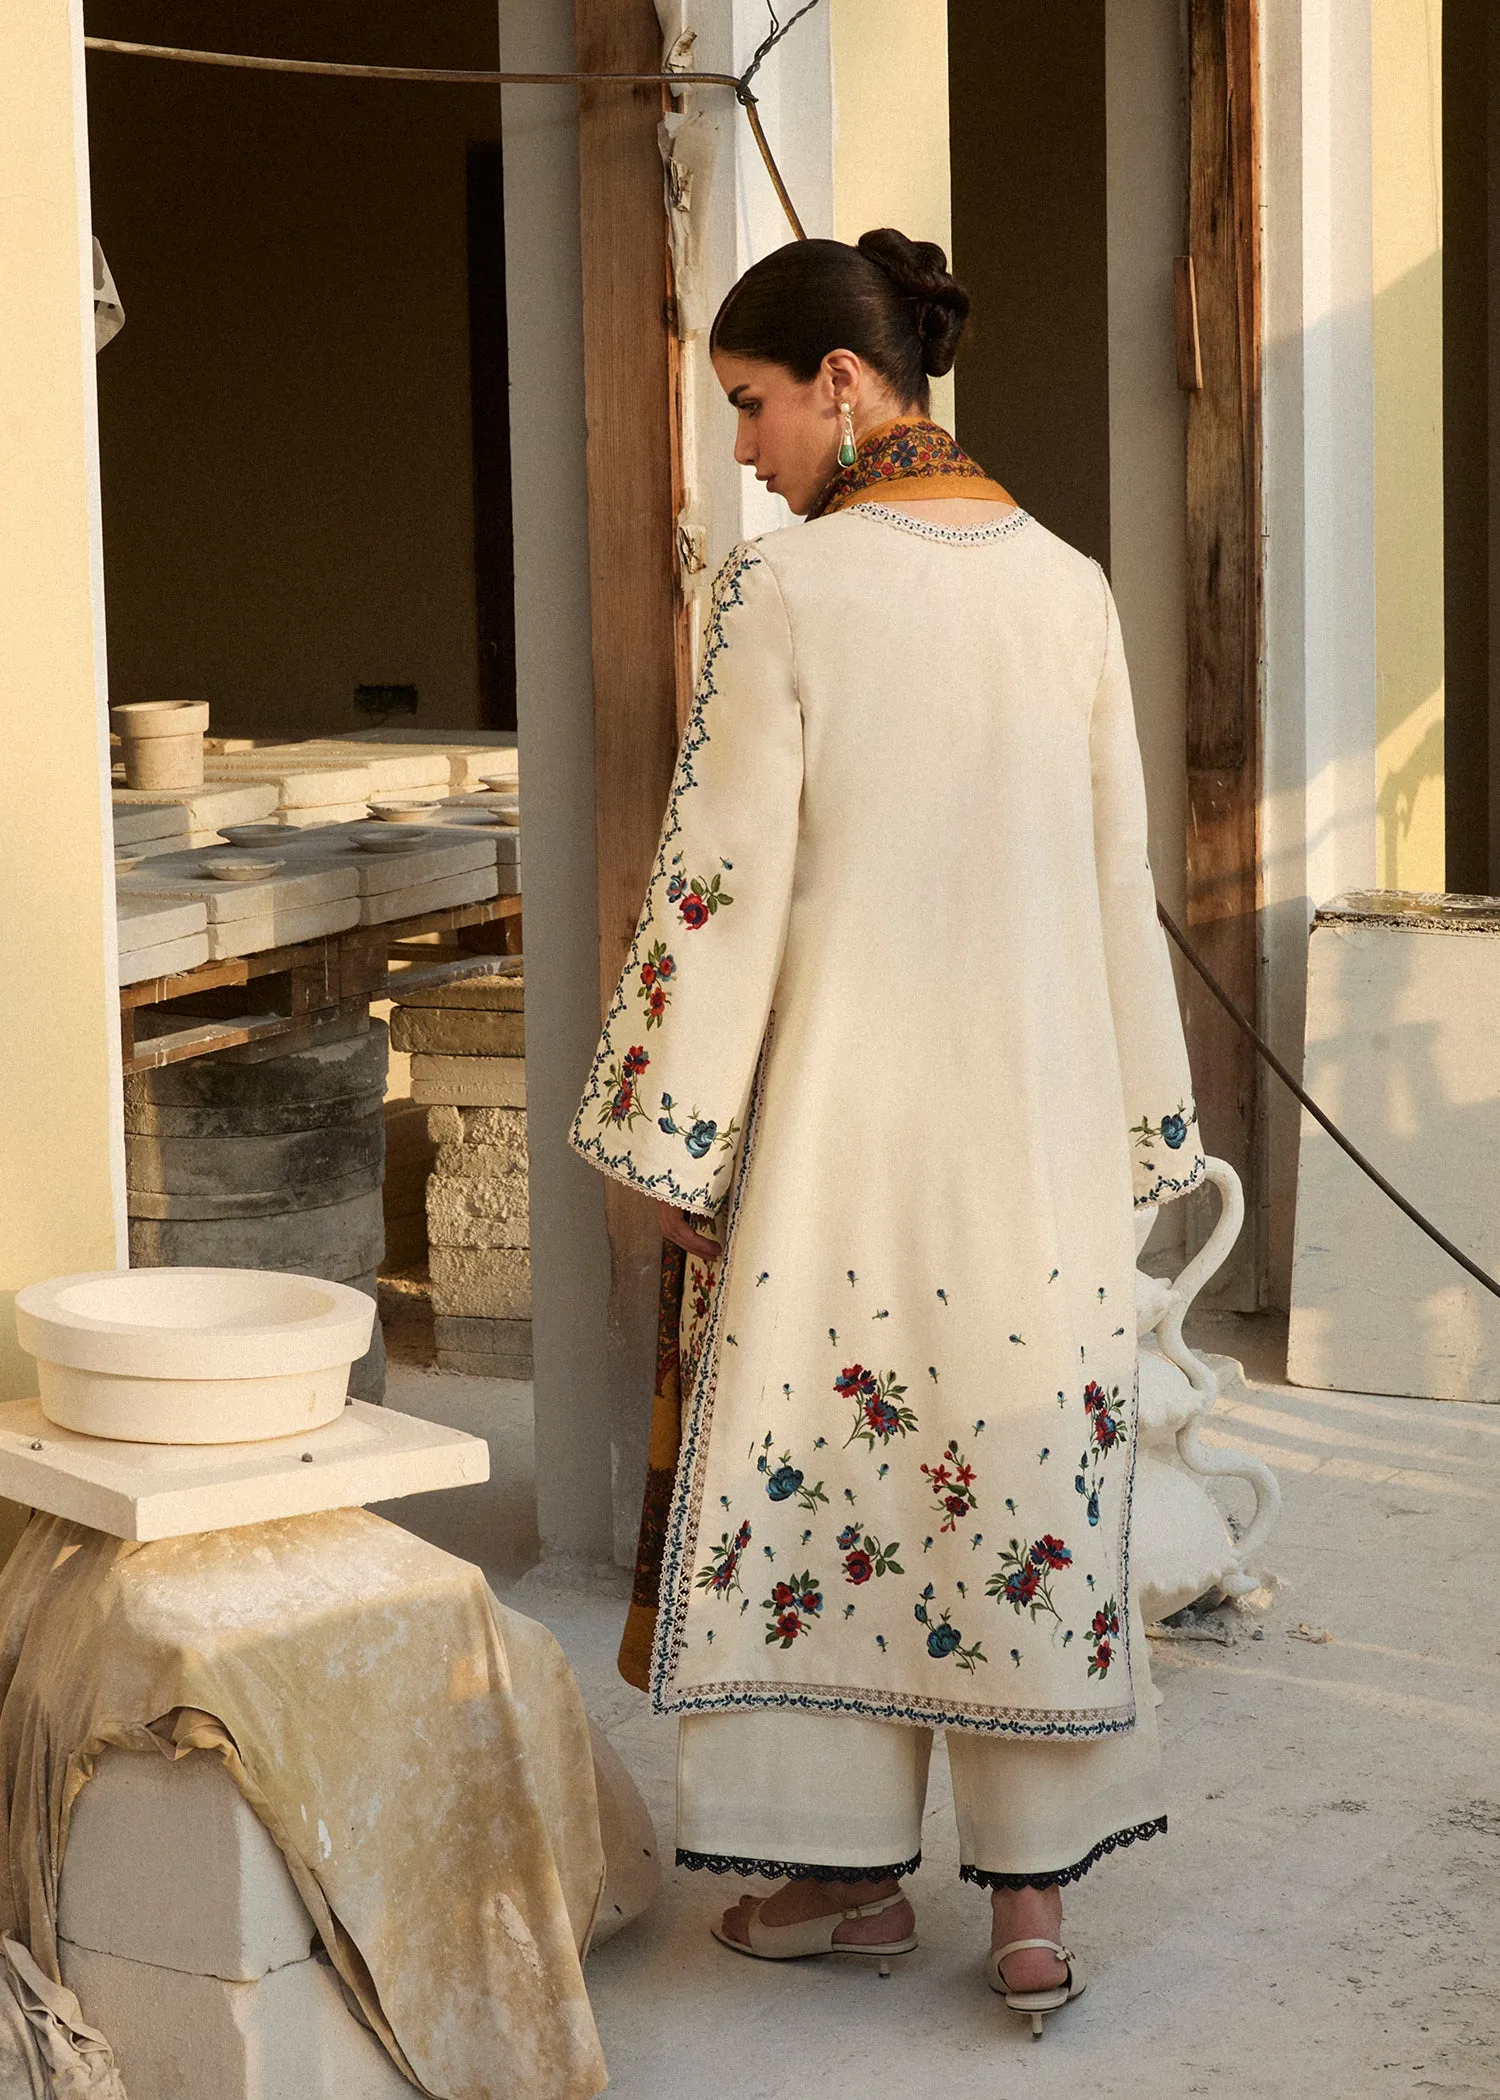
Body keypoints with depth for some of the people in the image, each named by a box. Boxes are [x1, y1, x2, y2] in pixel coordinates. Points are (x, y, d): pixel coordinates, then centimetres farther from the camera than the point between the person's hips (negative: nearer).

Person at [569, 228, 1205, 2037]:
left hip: (848, 1111, -4)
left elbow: (726, 884, -10)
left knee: (823, 1469, 10)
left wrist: (677, 1138, -2)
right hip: (1042, 1116, 4)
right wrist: (1138, 1130, 15)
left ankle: (856, 1866, 19)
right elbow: (1122, 882, 7)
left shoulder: (787, 594, -11)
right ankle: (1033, 1898, 12)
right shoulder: (1070, 589, 4)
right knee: (1034, 1471, 9)